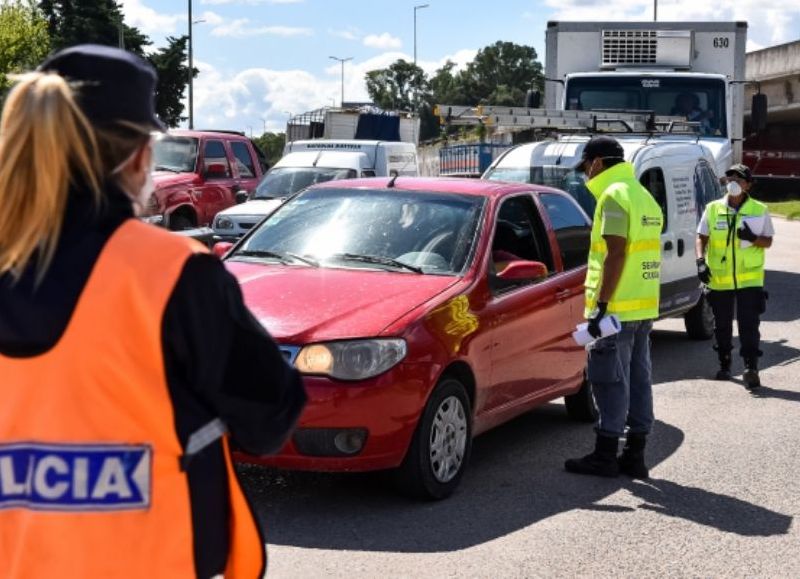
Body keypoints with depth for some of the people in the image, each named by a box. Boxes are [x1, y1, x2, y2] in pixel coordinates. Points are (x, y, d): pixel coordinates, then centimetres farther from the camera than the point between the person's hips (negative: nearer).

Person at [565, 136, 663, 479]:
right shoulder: (643, 196, 19)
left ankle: (605, 456, 0)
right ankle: (634, 456, 15)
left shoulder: (614, 196, -11)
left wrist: (601, 304, -21)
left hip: (617, 308, -9)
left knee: (610, 380, -4)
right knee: (638, 379, 10)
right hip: (644, 308, 9)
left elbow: (616, 254, -20)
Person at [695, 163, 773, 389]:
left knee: (749, 325, -9)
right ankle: (724, 365, 27)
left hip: (749, 279, -2)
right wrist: (701, 261, -11)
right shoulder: (713, 209, 4)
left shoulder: (759, 211, 2)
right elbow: (701, 238, 5)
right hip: (719, 279, 2)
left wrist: (753, 238, -17)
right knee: (722, 326, 12)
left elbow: (768, 241, 5)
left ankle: (751, 368, -10)